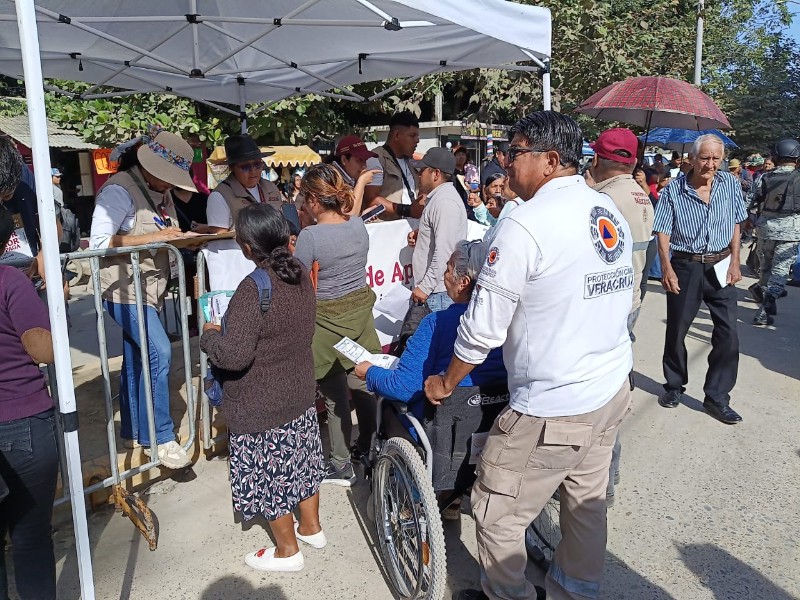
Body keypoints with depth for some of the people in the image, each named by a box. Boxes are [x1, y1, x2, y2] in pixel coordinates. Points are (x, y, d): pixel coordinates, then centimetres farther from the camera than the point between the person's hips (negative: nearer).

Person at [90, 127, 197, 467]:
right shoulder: (119, 190, -14)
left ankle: (134, 433, 27)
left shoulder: (160, 192, 11)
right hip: (125, 289, -8)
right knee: (158, 352, -17)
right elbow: (98, 242, -21)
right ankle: (161, 437, -6)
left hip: (149, 289, 8)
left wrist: (180, 236, -4)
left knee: (136, 360, 15)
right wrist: (153, 237, -24)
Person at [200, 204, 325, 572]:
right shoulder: (300, 273, -4)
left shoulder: (253, 289, -28)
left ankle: (287, 550, 27)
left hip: (261, 405, -7)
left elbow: (234, 355, -30)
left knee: (268, 472, 11)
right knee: (300, 458, 23)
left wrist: (209, 335, -10)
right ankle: (311, 527, 41)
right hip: (300, 392, 8)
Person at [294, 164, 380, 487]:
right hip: (360, 311, 6)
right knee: (363, 385, 17)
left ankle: (341, 466, 19)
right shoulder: (359, 225, -2)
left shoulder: (310, 237, -20)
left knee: (335, 394, 6)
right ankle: (368, 447, 34)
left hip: (327, 321, -6)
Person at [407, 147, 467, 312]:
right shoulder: (439, 197, 17)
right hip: (435, 290, 10)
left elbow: (444, 251, -22)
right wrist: (420, 236, 10)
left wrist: (425, 287, -20)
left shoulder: (445, 201, -16)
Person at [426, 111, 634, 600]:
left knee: (497, 515, 10)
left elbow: (483, 329, -16)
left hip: (551, 412, -9)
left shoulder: (526, 224, -20)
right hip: (613, 392, 9)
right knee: (587, 505, 23)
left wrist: (446, 384, 0)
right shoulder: (612, 212, 4)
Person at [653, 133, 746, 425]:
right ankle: (674, 386, 29)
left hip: (720, 267, 2)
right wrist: (666, 268, -15)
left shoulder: (730, 184, 2)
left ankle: (717, 398, 11)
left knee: (728, 333, -1)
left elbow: (735, 224, 8)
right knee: (676, 330, 8)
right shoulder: (674, 190, -6)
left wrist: (734, 263, 1)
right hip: (685, 267, -2)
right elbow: (663, 232, -6)